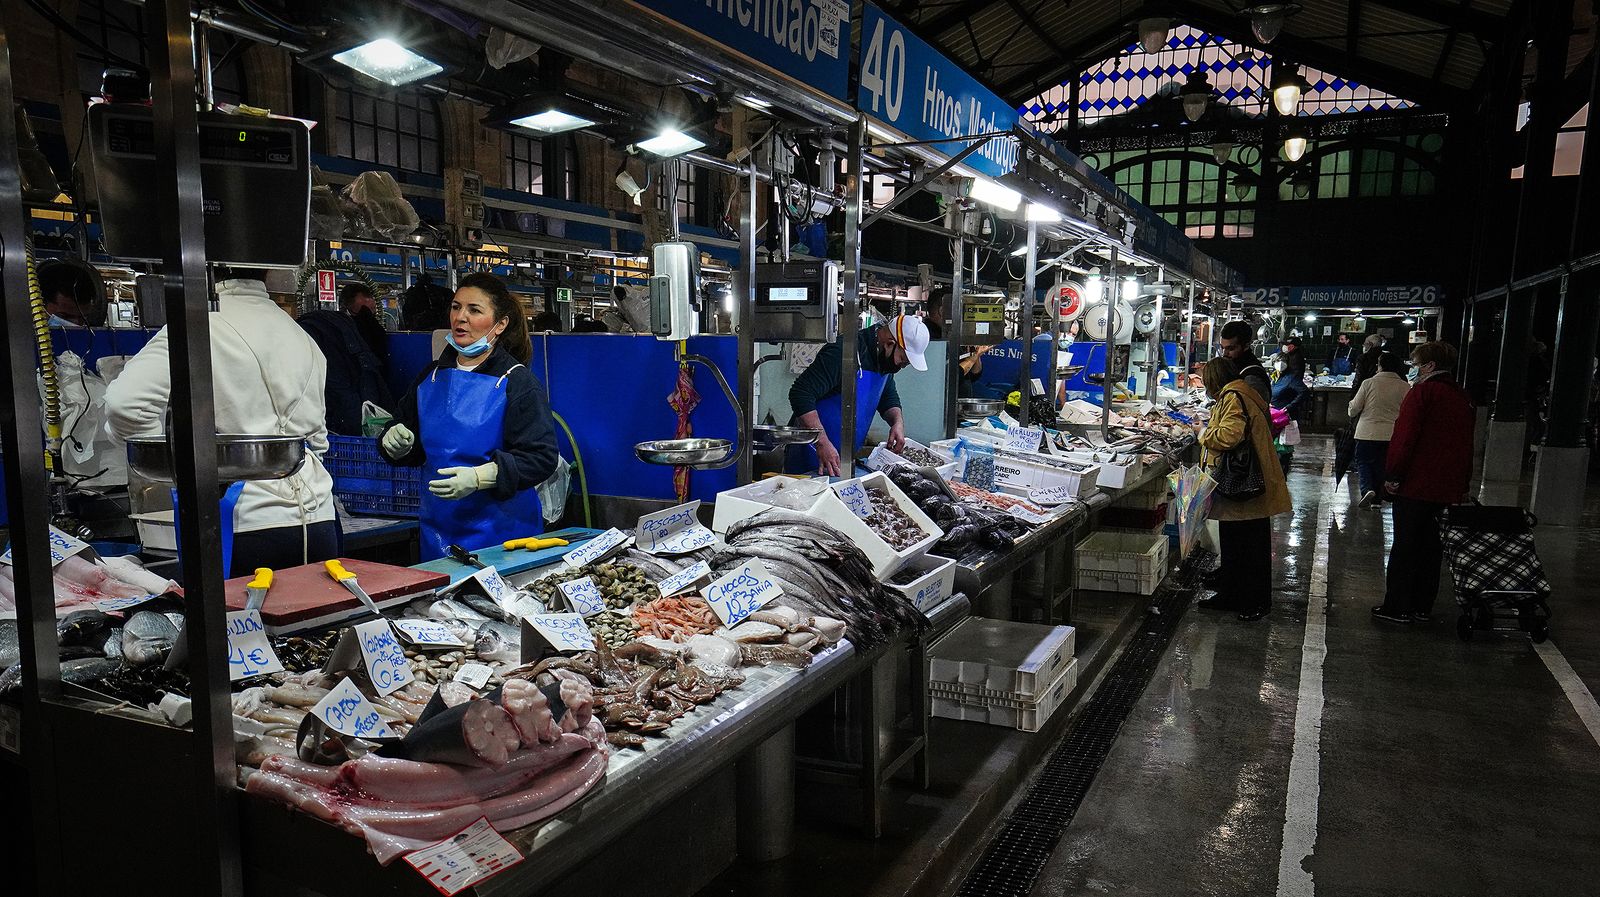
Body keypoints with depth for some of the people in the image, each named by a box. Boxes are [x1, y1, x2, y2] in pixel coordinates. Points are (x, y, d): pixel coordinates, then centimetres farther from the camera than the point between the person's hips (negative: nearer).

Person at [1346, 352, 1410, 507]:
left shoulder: (1369, 383, -8)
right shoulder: (1405, 387, -3)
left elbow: (1354, 408, -3)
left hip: (1368, 432, -2)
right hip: (1392, 434, 3)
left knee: (1363, 461, 10)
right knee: (1381, 465, 15)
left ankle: (1367, 489, -14)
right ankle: (1377, 499, 20)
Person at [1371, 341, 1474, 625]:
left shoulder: (1422, 392, -11)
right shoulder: (1464, 398, 12)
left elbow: (1404, 436, -18)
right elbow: (1467, 443, 16)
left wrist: (1392, 475, -13)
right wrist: (1463, 482, 21)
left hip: (1415, 485, -7)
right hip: (1449, 488, 7)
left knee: (1405, 546, 0)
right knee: (1431, 546, 14)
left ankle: (1398, 607, 5)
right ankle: (1423, 607, 19)